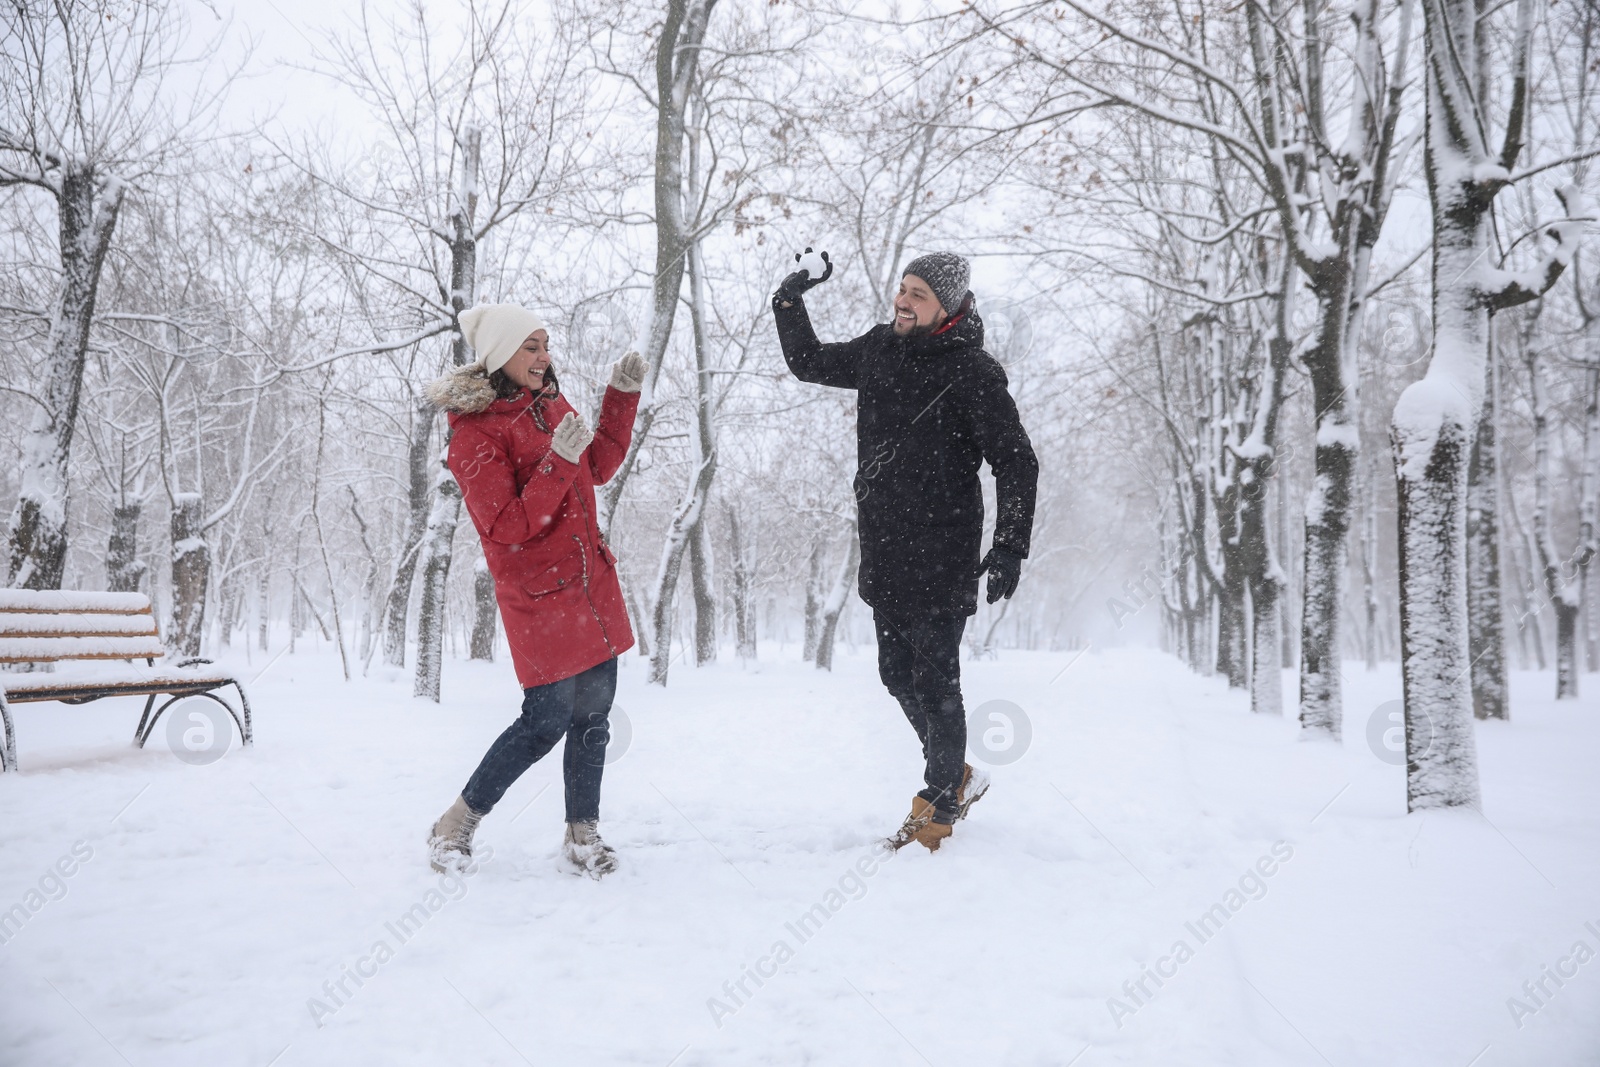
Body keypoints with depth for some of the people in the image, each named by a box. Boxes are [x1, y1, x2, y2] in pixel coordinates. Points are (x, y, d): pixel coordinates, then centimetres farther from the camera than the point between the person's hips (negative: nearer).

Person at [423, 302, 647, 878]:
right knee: (547, 720, -3)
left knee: (593, 716, 8)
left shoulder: (552, 403, 10)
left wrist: (623, 393, 11)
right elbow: (509, 527, -18)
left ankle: (582, 833, 22)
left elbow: (599, 467, 21)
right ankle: (456, 825, 17)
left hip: (593, 586, 7)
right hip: (538, 597, -7)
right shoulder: (474, 432, -12)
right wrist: (558, 461, -28)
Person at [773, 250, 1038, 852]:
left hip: (941, 559, -7)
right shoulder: (878, 350, 9)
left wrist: (1011, 547, -19)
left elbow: (1016, 462, -11)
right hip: (884, 554, 7)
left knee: (935, 679, 0)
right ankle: (958, 777, 35)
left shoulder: (971, 372, -11)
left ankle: (937, 806, 18)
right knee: (898, 675, 15)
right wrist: (790, 299, 16)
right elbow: (808, 363, 25)